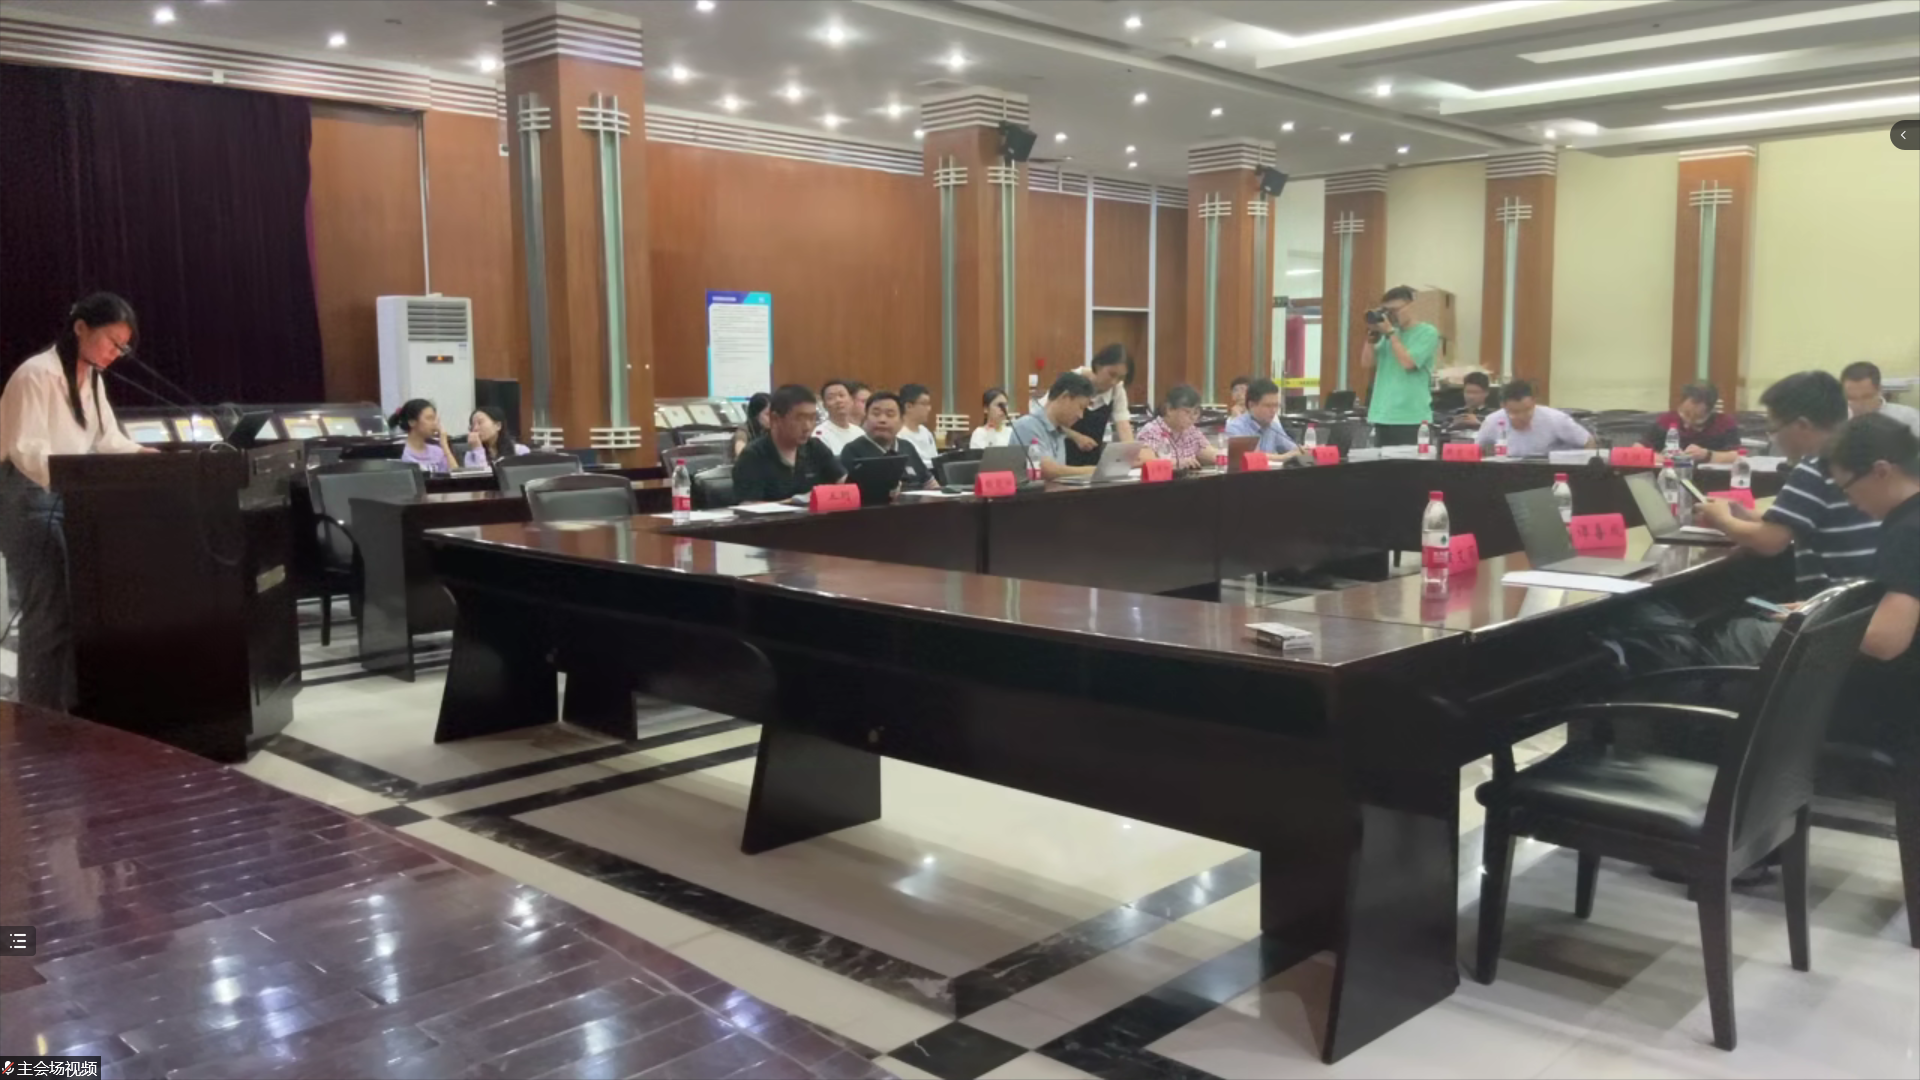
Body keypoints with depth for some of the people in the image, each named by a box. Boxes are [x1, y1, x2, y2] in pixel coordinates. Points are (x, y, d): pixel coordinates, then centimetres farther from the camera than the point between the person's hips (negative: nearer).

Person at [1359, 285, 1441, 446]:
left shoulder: (1427, 332, -3)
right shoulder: (1388, 333, 14)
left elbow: (1408, 362, -15)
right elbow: (1366, 363, 10)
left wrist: (1390, 332, -10)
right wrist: (1372, 335, -2)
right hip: (1382, 415, 6)